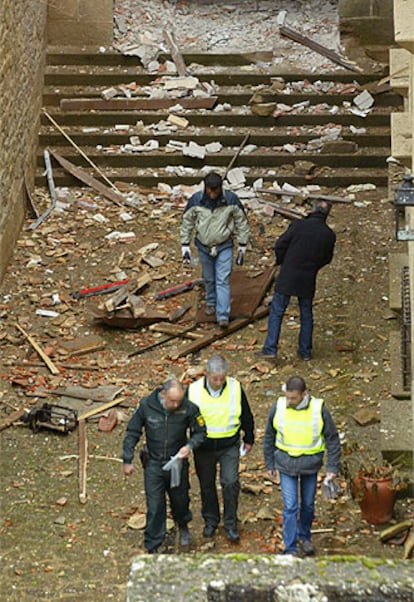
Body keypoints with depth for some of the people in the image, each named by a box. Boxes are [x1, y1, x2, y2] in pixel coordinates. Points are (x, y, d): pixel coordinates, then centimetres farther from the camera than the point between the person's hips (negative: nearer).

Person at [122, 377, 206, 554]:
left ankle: (183, 526, 53)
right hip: (154, 464, -1)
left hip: (178, 463, 1)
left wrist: (190, 446, -21)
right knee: (155, 507, 1)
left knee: (180, 500, 20)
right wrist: (127, 461, -3)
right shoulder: (146, 405, -17)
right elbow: (132, 433, -5)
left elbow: (200, 432, -2)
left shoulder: (188, 408, -17)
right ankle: (152, 548, 16)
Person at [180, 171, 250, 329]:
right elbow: (187, 222, 0)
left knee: (223, 280, -6)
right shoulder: (196, 200, -13)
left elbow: (242, 222, -3)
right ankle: (211, 303, 41)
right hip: (204, 246, 2)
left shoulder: (231, 199, -15)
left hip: (224, 246, -2)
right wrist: (185, 245, 1)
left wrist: (242, 246, 0)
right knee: (209, 279, 17)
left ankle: (223, 315, -6)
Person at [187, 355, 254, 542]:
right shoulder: (193, 390, -12)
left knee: (231, 483, -5)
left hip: (229, 446, -1)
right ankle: (210, 521, 33)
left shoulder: (235, 388, -10)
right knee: (207, 485, 13)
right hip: (203, 447, 1)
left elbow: (246, 415, 5)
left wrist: (249, 439, 12)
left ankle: (230, 524, 12)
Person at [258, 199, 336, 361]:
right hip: (308, 280, 3)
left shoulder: (298, 225, -13)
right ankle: (305, 351, 23)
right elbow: (327, 258, 8)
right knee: (306, 314, 17)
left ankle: (270, 349, 2)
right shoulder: (329, 235, -4)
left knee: (276, 312, 6)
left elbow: (280, 245, -9)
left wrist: (282, 262, 10)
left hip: (287, 276, -3)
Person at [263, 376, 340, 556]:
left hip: (310, 464, 1)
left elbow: (332, 439, -3)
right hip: (286, 464, -1)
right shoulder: (278, 407, -11)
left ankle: (304, 536, 38)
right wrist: (269, 464, 7)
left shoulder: (319, 409, -13)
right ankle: (290, 548, 4)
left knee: (308, 504, 15)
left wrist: (332, 467, -5)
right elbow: (269, 437, 3)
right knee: (290, 507, -4)